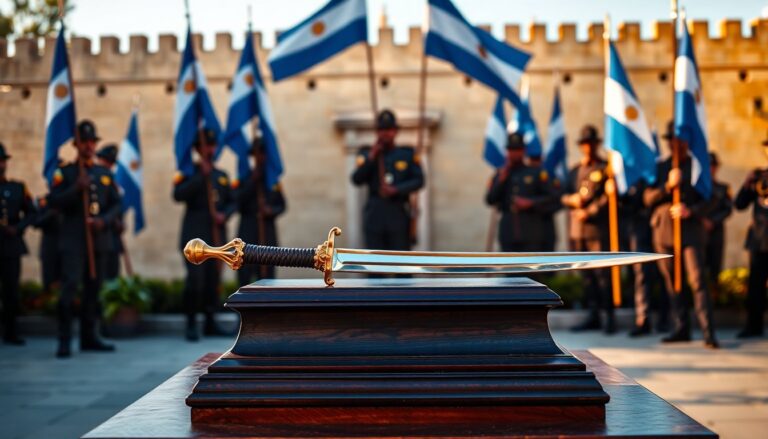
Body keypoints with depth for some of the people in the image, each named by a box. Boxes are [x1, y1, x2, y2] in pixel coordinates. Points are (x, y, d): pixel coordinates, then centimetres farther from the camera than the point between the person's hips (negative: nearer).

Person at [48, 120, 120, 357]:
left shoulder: (105, 173, 15)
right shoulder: (64, 173, 4)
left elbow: (116, 203, 10)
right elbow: (54, 201, -6)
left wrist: (103, 220, -7)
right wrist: (76, 188, -18)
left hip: (99, 238, 4)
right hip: (73, 239, -4)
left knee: (94, 288, 8)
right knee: (70, 286, -13)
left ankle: (89, 336, 17)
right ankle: (64, 341, -10)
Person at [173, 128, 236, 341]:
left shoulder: (221, 175, 17)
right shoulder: (189, 173, 2)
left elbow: (232, 202, 16)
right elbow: (178, 195, -15)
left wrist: (224, 215, -5)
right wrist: (201, 176, -18)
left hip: (216, 236, 5)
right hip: (194, 236, -5)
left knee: (213, 280, 5)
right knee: (195, 279, -13)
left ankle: (210, 322, 14)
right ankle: (191, 323, -4)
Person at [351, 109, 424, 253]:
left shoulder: (407, 154, 8)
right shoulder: (367, 154, 9)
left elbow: (419, 181, 0)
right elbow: (356, 180, -2)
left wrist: (396, 190, -13)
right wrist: (371, 157, -9)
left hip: (399, 215, 0)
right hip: (375, 216, 0)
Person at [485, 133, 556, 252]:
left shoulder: (536, 173, 5)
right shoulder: (500, 174, 11)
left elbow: (549, 197, 3)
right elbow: (490, 200, 4)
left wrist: (530, 203, -13)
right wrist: (501, 179, -5)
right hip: (508, 234, 2)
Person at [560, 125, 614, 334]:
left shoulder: (605, 168, 2)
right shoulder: (574, 171, 19)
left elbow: (609, 196, -7)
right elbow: (564, 196, 17)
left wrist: (589, 212, -13)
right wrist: (572, 199, -5)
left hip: (599, 228, -6)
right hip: (578, 229, 6)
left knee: (602, 272, -9)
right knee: (587, 274, 7)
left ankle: (610, 317, -6)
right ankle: (593, 316, 12)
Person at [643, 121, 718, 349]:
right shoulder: (659, 168, 13)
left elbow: (708, 200, 3)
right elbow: (648, 198, 5)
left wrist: (690, 210, -15)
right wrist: (668, 187, -12)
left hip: (690, 230, -3)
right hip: (663, 231, 3)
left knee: (697, 280, -11)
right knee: (672, 282, 6)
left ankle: (708, 332, -12)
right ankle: (681, 328, 14)